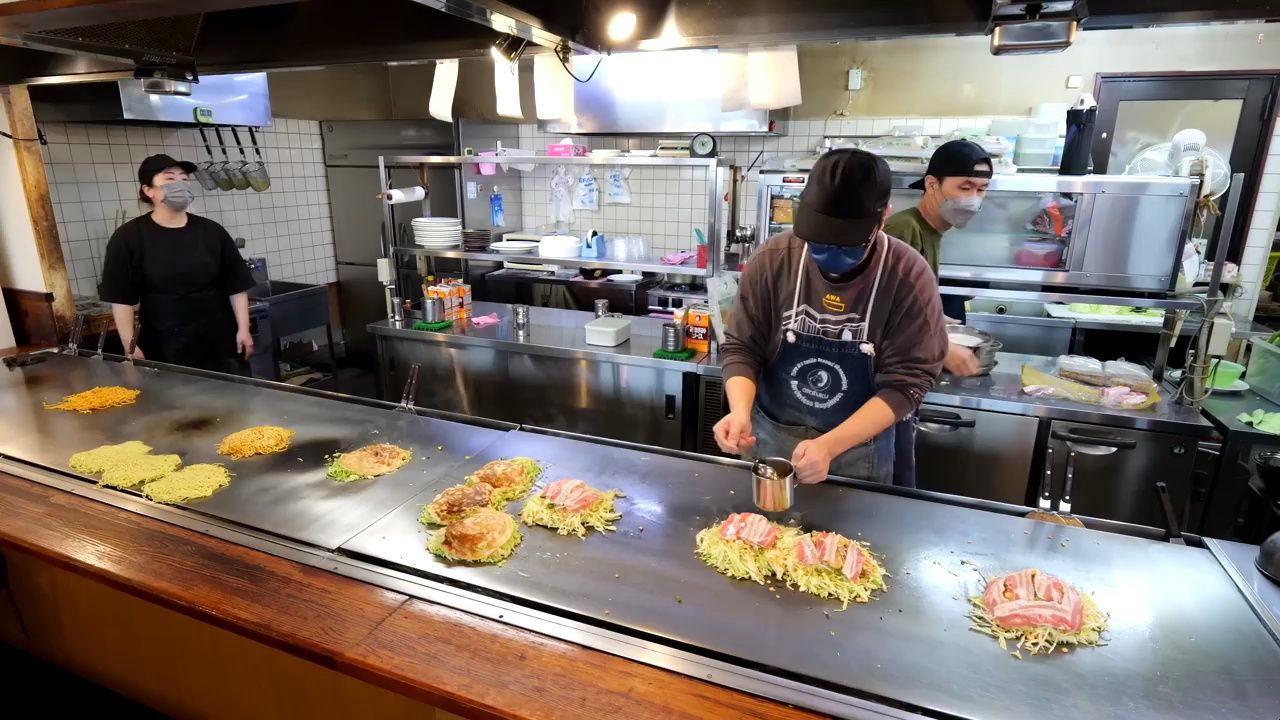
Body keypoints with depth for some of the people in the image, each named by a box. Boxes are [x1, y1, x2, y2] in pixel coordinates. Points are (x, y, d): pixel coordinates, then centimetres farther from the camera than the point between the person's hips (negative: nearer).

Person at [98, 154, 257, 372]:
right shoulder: (128, 237, -3)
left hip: (217, 343, 2)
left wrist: (243, 329, -2)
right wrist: (130, 345, -7)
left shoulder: (211, 232, 2)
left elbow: (236, 285, 3)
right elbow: (121, 297, -4)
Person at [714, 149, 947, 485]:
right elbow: (741, 348, -8)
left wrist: (829, 446, -28)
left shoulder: (909, 278, -18)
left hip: (857, 451, -1)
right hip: (769, 438, 2)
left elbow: (905, 381, -18)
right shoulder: (772, 260, -15)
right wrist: (741, 412, -27)